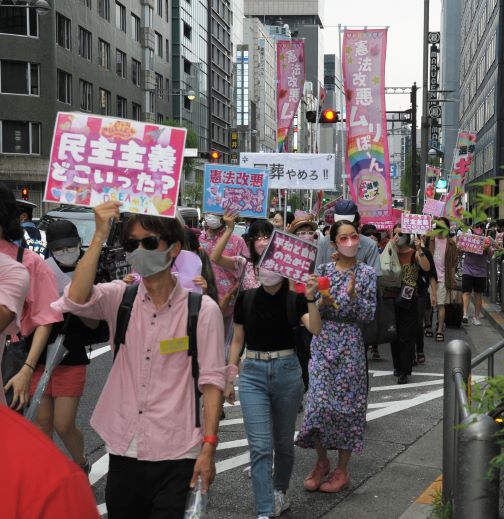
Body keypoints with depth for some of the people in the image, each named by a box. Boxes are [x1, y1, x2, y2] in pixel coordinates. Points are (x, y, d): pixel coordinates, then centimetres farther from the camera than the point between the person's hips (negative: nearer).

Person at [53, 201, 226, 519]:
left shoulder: (202, 309, -7)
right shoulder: (120, 297, 1)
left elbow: (212, 380, -7)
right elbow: (76, 300, -19)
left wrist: (209, 447, -12)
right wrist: (100, 235, -21)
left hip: (176, 456, -3)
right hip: (123, 449, 3)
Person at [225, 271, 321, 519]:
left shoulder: (295, 298, -2)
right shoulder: (246, 298, 1)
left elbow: (314, 328, -19)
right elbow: (237, 340, 8)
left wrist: (310, 298, -33)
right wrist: (229, 378, 7)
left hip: (287, 371, 0)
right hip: (253, 373, 0)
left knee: (284, 441, 14)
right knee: (260, 447, -7)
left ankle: (280, 493, 37)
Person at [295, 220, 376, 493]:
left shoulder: (366, 274, 1)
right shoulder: (323, 270, 6)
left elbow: (369, 315, -4)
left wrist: (353, 296, -19)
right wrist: (323, 303, -16)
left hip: (350, 342, -1)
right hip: (323, 340, 2)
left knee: (346, 400, 2)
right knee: (319, 399, -3)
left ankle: (342, 469, 13)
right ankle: (321, 462, 17)